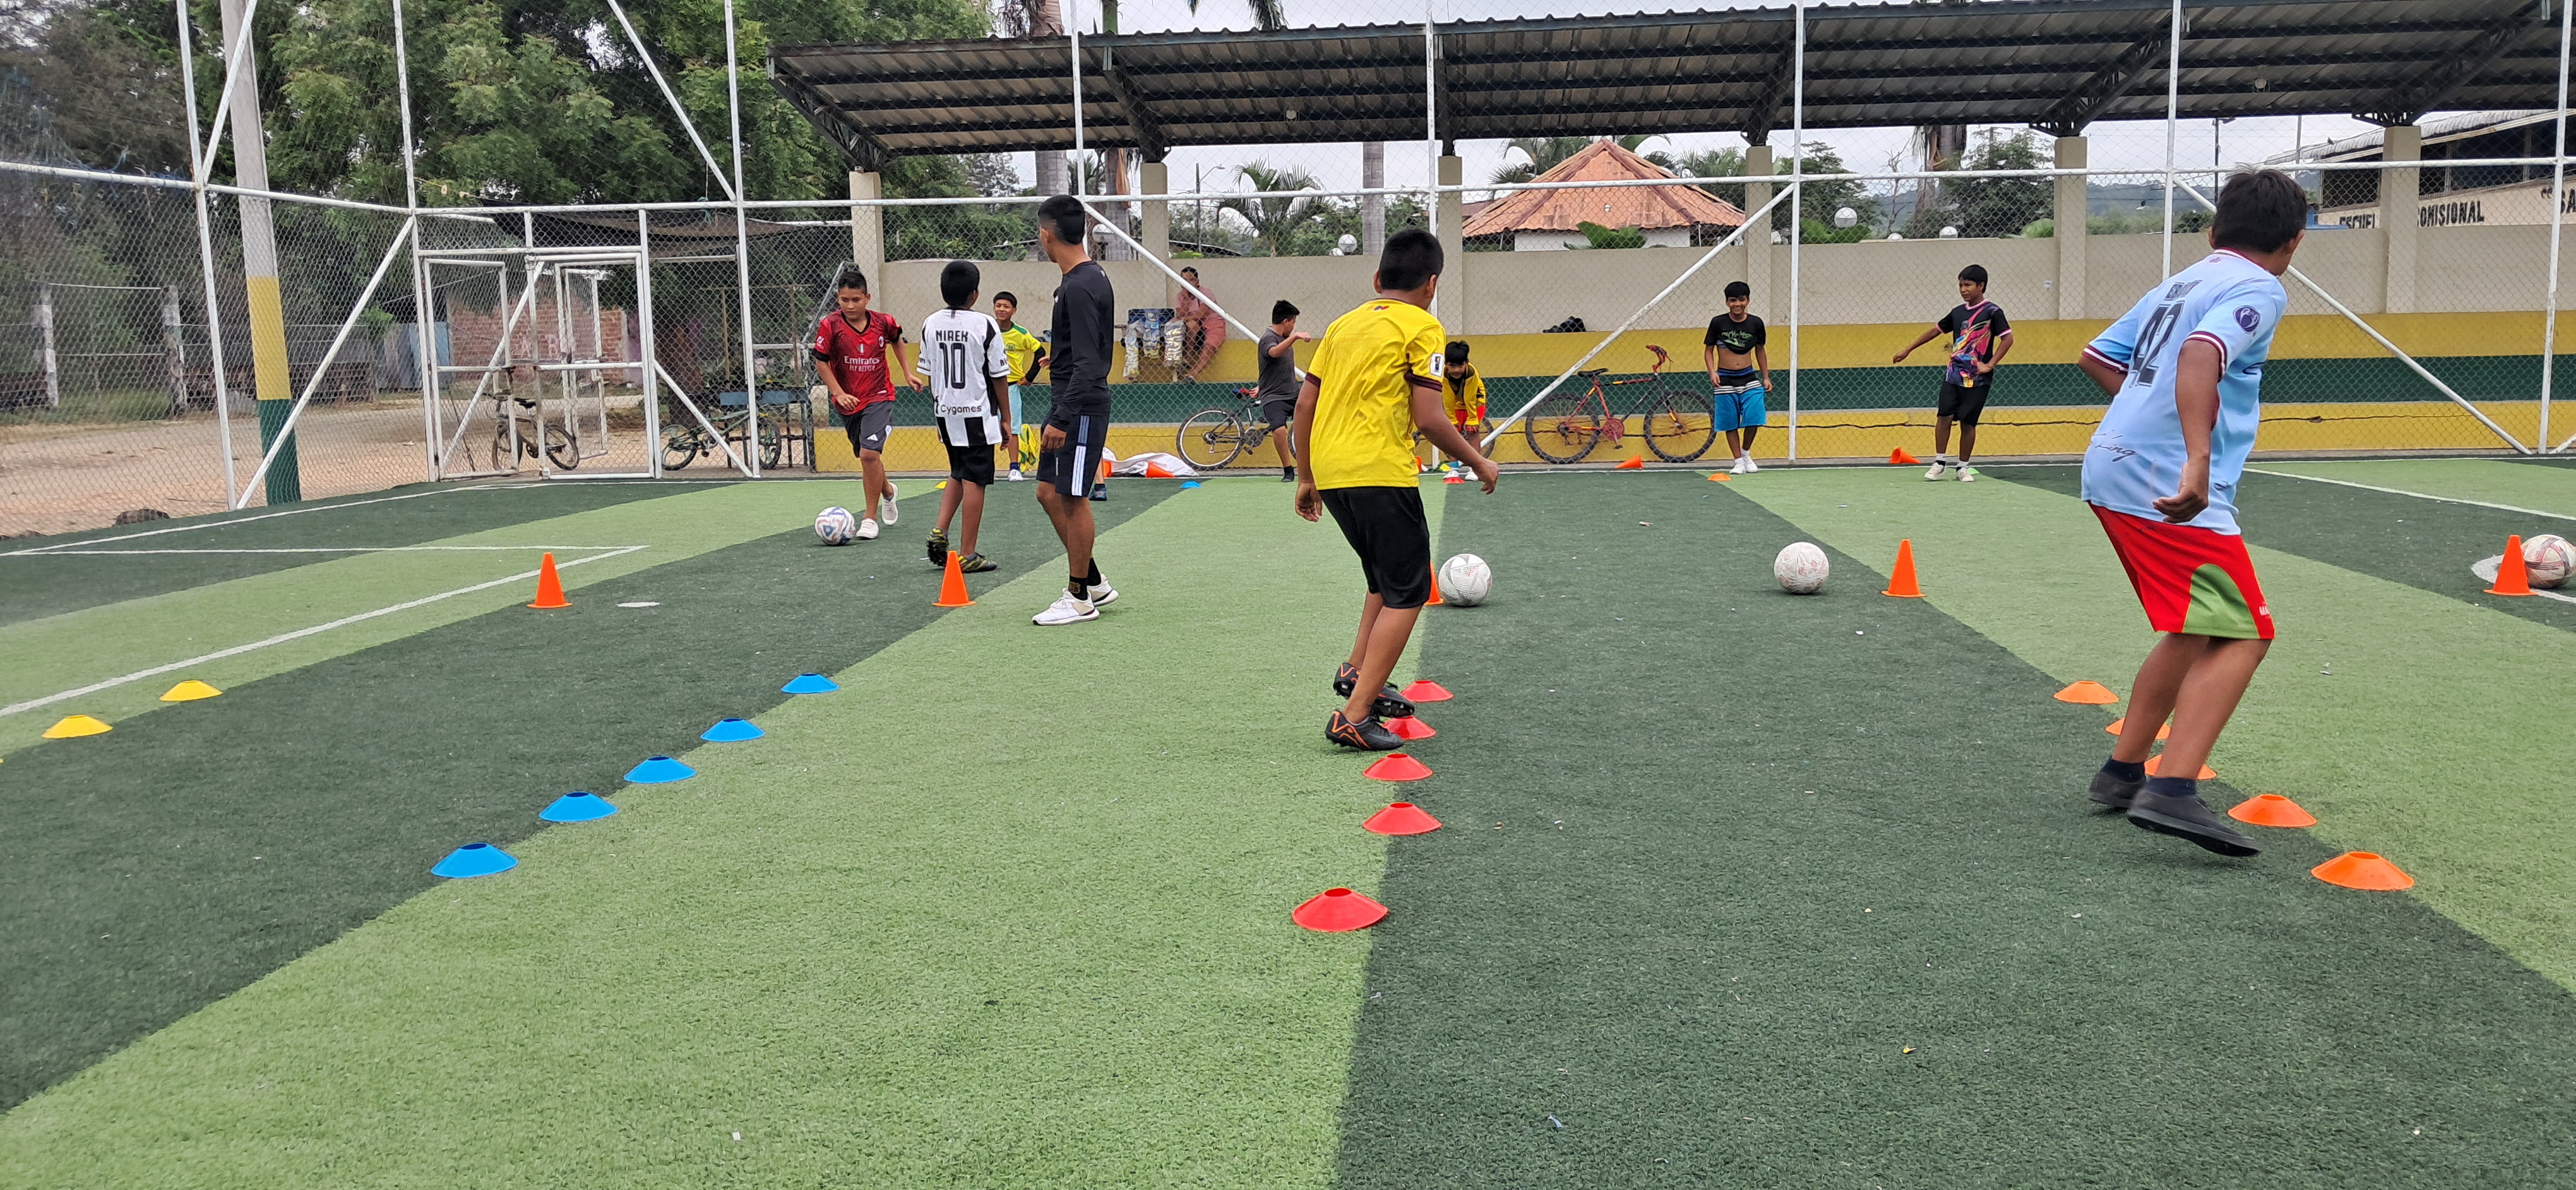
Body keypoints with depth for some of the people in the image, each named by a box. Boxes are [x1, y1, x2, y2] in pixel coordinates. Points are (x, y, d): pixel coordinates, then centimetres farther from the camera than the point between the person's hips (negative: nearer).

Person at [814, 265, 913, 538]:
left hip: (879, 397, -2)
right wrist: (839, 393, -14)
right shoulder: (830, 325, -11)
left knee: (869, 454, -19)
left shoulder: (884, 322, -7)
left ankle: (870, 518, -7)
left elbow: (898, 340, 17)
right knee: (867, 456, 17)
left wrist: (908, 372, 12)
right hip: (848, 401, 2)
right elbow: (821, 362, -4)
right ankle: (887, 491, 50)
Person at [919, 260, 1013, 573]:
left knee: (958, 474, 23)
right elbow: (1000, 378, -7)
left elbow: (928, 374, 9)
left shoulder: (930, 324, 3)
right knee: (974, 480, 0)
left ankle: (940, 531, 8)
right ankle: (968, 555, 2)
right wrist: (1005, 418, 2)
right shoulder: (985, 325, -11)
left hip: (945, 413, 6)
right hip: (977, 414, -6)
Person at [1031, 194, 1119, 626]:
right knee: (1049, 493, 13)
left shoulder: (1079, 287, -19)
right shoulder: (1089, 277, 13)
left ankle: (1080, 598, 7)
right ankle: (1094, 582, 21)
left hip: (1081, 406, -10)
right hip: (1069, 403, 10)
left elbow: (1087, 363, -24)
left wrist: (1061, 419, -26)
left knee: (1072, 498, -3)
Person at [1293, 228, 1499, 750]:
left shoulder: (1344, 324, 17)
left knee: (1389, 577, 26)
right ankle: (1354, 716, -9)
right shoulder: (1422, 327, -3)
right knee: (1408, 593, -1)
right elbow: (1428, 419, -10)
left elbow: (1305, 402, 16)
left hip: (1329, 473, 8)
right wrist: (1479, 464, 3)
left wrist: (1306, 479, 23)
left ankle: (1357, 673, 22)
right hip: (1380, 473, -7)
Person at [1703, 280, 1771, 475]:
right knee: (1731, 424, 3)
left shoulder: (1755, 323, 1)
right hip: (1725, 380, -1)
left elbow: (1760, 350, 13)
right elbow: (1708, 350, 2)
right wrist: (1712, 372, -13)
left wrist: (1766, 377, 12)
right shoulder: (1718, 323, -5)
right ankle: (1738, 462, 15)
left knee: (1754, 418, -9)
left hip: (1749, 378, 1)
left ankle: (1746, 453, 16)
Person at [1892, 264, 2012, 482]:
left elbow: (2008, 338, -10)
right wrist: (1908, 350, 23)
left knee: (1968, 422, 0)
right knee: (1944, 415, -7)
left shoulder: (1992, 312, -5)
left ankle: (1963, 467, 13)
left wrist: (1990, 365, -15)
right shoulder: (1958, 312, 11)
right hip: (1953, 374, 4)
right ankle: (1939, 462, 4)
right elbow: (1936, 330, 22)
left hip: (1977, 379, -4)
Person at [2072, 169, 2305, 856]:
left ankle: (2122, 773, 24)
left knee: (2194, 633, 20)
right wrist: (2198, 461, -35)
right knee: (2242, 638, -8)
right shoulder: (2258, 290, -5)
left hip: (2111, 470, 9)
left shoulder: (2178, 284, 20)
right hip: (2171, 489, -9)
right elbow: (2200, 357, -24)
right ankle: (2171, 794, -19)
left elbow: (2095, 359, 26)